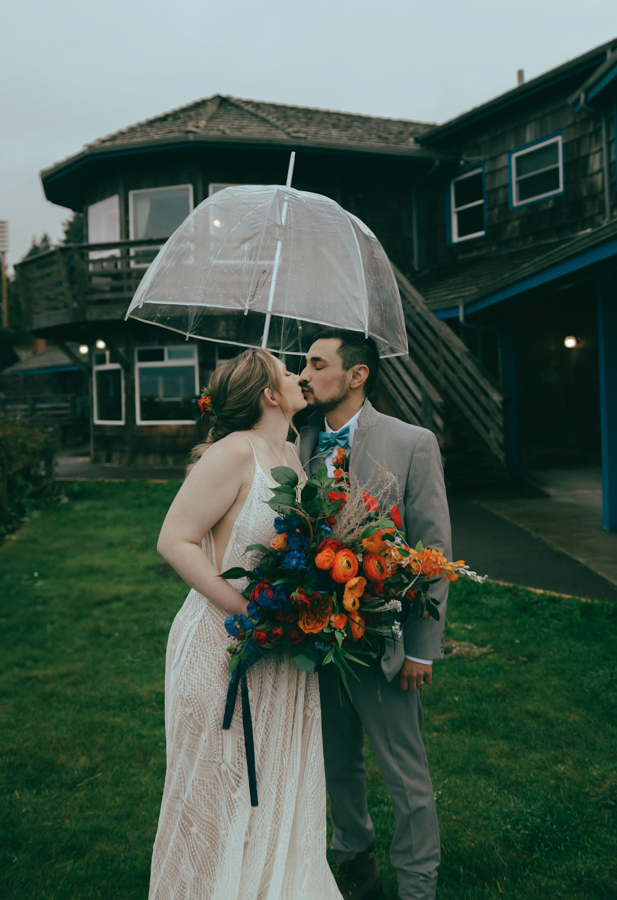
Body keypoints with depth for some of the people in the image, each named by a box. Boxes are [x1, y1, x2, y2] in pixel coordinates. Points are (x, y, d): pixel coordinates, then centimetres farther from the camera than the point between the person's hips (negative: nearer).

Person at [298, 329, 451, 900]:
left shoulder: (413, 444, -10)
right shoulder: (298, 446, 3)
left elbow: (434, 550, -10)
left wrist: (422, 650, -11)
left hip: (382, 645, -5)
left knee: (407, 777, 9)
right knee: (338, 767, 22)